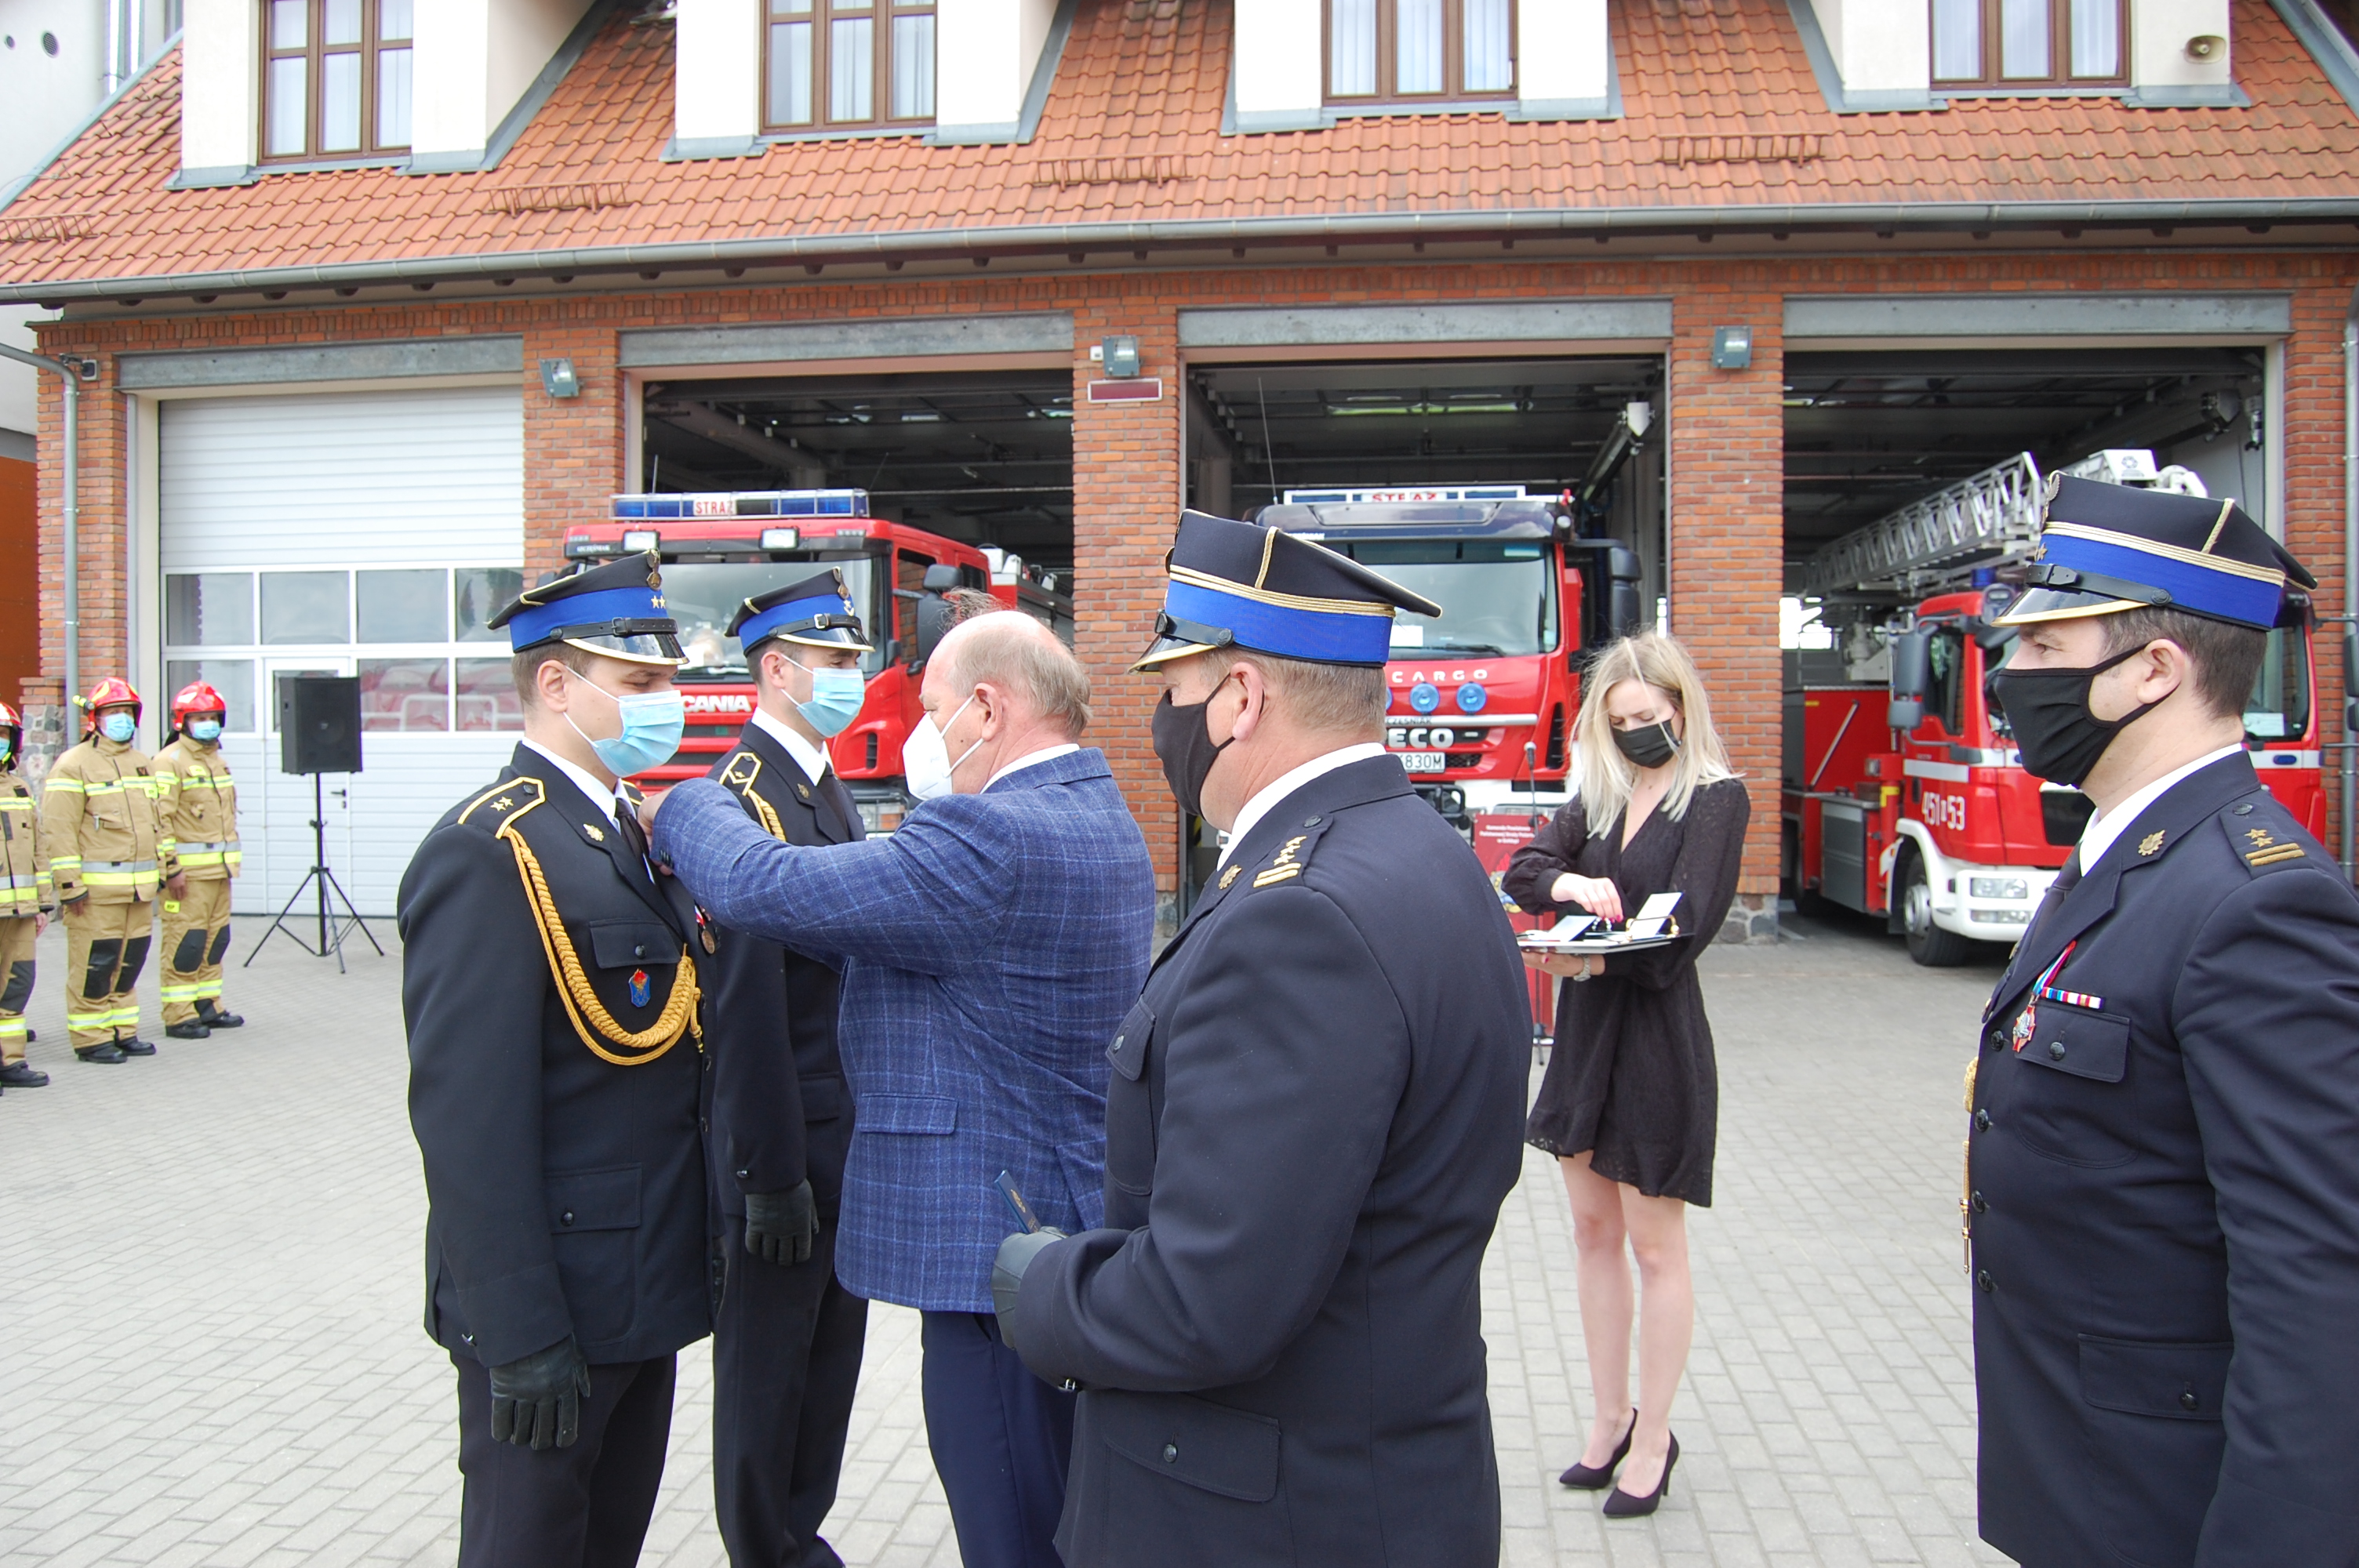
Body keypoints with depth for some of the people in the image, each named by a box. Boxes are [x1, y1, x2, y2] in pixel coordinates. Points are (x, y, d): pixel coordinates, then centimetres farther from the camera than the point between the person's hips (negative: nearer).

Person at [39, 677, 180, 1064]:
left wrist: (170, 868, 22)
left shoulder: (143, 763, 17)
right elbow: (58, 830, -12)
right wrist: (70, 885, -16)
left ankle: (122, 1031, 21)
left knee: (130, 961, 11)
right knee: (94, 963, -3)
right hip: (96, 889, -7)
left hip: (141, 886, 7)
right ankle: (90, 1038, 6)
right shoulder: (73, 765, -7)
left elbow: (160, 821, 24)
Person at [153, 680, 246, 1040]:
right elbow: (160, 816, -16)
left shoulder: (217, 758, 19)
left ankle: (207, 1005, 22)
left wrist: (231, 857, 23)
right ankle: (178, 1015, -1)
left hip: (219, 867, 9)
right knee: (185, 939, -6)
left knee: (215, 938, 12)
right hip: (189, 869, -9)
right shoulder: (170, 761, -9)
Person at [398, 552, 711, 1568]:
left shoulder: (633, 835, 9)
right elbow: (469, 1120, -24)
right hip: (555, 1304, -9)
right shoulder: (490, 854, -20)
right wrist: (522, 1341, -23)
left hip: (645, 1288, 9)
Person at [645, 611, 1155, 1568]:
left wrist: (686, 805, -3)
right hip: (1067, 1233, 10)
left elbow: (757, 887, -22)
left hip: (1000, 1257, -10)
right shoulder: (1096, 816, 9)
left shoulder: (995, 838, -24)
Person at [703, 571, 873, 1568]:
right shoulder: (741, 798, -19)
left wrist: (865, 1128, 16)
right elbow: (747, 1007, -22)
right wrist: (771, 1173, -21)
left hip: (844, 1136, 9)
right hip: (784, 1145, -9)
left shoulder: (825, 788, 11)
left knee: (830, 1349, 20)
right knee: (768, 1360, 8)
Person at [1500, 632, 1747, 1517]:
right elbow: (1523, 872, 0)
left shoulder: (1716, 798, -8)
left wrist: (1584, 960, -25)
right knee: (1593, 1229, 13)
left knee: (1653, 1245, 4)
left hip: (1658, 1038, -6)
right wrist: (1570, 885, -20)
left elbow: (1685, 928, -16)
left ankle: (1653, 1440, 17)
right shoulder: (1596, 797, 10)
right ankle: (1610, 1417, 26)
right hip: (1585, 1037, 6)